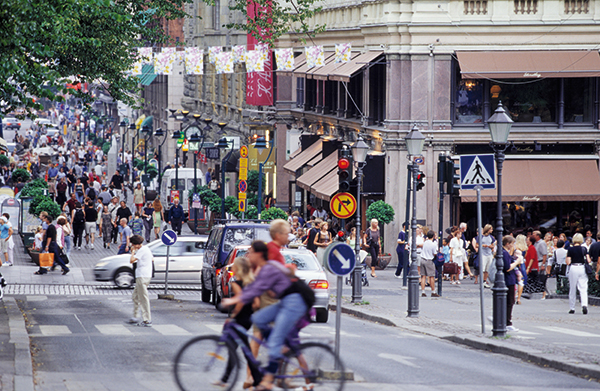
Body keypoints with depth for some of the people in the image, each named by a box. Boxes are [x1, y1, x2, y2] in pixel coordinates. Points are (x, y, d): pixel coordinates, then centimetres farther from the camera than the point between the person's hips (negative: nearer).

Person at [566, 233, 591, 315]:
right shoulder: (584, 249, 0)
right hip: (582, 268, 1)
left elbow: (568, 262, -8)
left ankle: (572, 308, 15)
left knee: (572, 289, 9)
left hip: (573, 268, -1)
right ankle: (584, 304, -22)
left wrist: (566, 260, 12)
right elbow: (588, 260, -2)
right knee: (583, 289, 1)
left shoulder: (570, 249, -6)